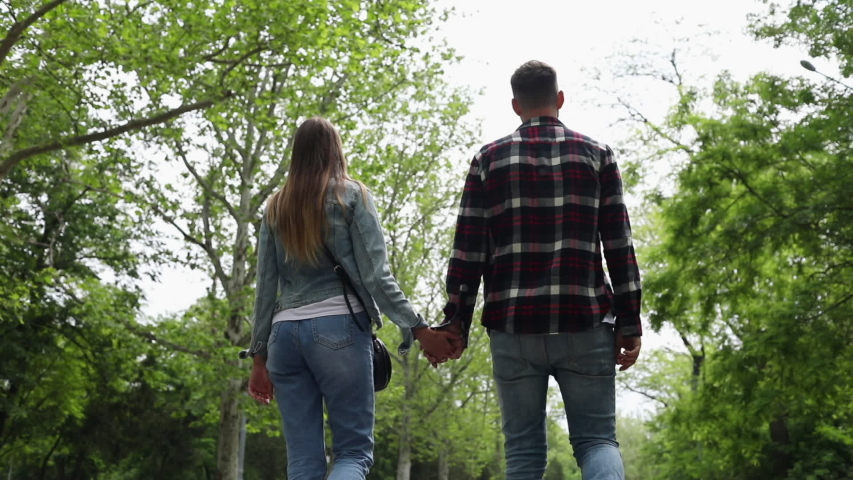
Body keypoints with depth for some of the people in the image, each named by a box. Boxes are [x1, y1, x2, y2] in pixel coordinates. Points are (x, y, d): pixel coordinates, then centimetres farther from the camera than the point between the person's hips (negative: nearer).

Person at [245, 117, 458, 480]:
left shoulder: (276, 207, 15)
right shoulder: (351, 195, 4)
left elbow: (265, 289, 12)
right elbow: (375, 277, -5)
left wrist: (259, 357, 16)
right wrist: (418, 330, -3)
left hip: (285, 333, 4)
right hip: (338, 328, -4)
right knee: (354, 451, 0)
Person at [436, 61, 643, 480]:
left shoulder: (489, 159, 7)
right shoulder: (597, 155, 8)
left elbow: (467, 252, 2)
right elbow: (620, 247, 3)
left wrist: (457, 325, 6)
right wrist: (629, 324, 5)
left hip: (512, 325, 0)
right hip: (585, 324, 0)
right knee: (596, 438, 6)